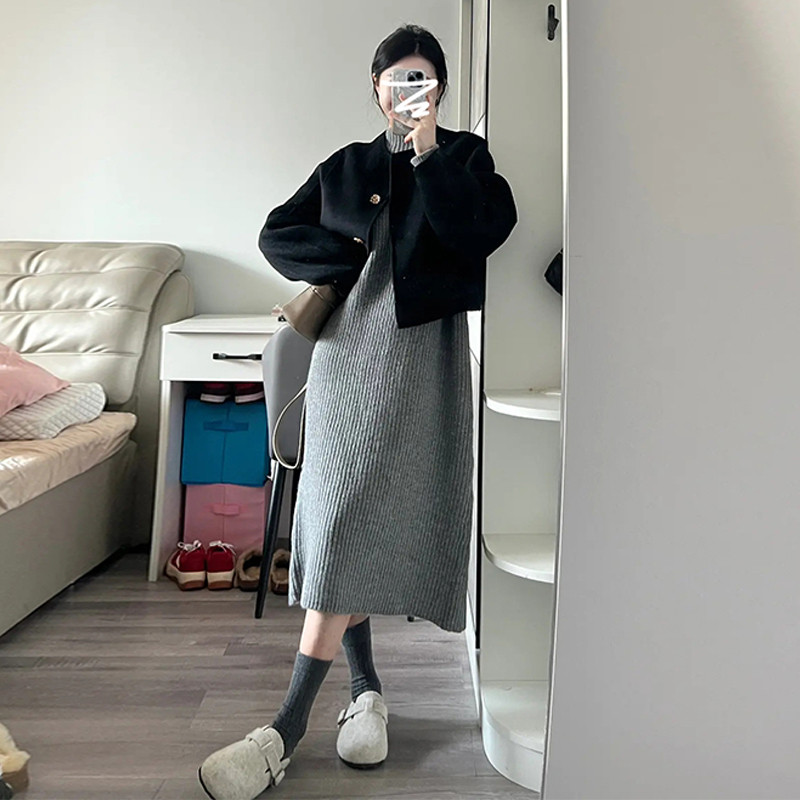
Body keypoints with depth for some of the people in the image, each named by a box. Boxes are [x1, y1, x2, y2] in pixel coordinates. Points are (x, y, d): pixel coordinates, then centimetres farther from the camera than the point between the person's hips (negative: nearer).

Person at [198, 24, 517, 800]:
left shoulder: (466, 155, 11)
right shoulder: (347, 165, 18)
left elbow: (480, 235, -8)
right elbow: (278, 234, 12)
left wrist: (429, 154, -11)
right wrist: (353, 259, -1)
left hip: (421, 353, -4)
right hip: (349, 349, 4)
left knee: (356, 524, -11)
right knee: (341, 522, 0)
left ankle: (290, 722, -8)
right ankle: (365, 687, 14)